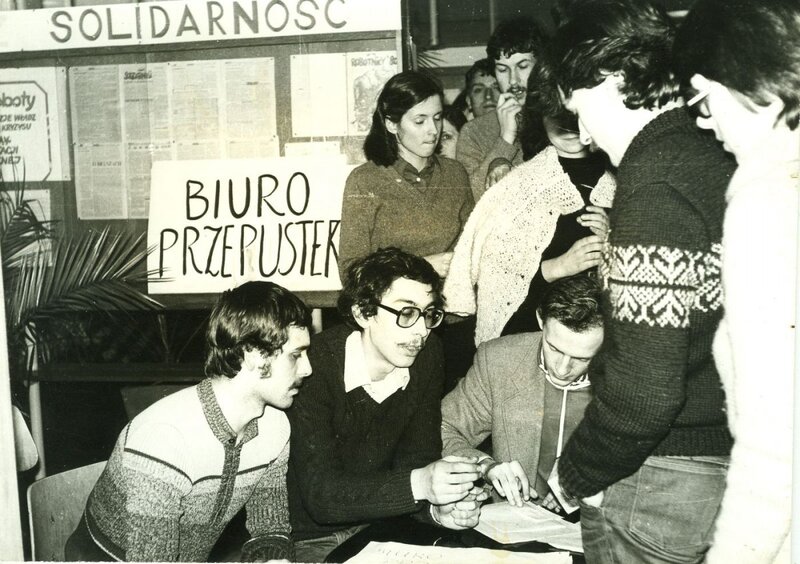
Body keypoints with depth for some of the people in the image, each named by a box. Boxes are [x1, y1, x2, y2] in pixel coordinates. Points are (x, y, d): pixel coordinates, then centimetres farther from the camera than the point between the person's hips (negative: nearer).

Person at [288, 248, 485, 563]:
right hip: (308, 538, -4)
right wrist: (418, 484, -36)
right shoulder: (316, 364, -23)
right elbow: (320, 494, -26)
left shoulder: (427, 355, -5)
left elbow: (416, 457, -1)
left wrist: (437, 508, -21)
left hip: (374, 523, 4)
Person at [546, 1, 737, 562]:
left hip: (665, 475, -8)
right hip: (731, 460, 8)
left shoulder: (656, 179, -21)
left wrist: (578, 473, -10)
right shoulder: (719, 157, 4)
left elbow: (644, 387, -24)